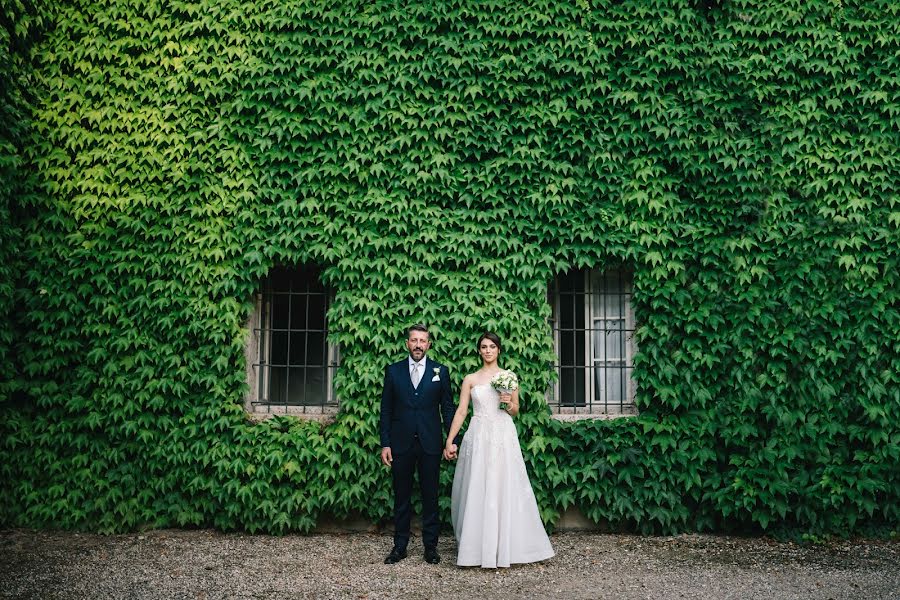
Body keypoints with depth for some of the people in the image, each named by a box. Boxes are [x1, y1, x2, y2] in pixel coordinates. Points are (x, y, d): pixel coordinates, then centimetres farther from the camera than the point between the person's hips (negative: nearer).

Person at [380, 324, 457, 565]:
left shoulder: (440, 371, 4)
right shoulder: (393, 371, 5)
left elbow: (448, 407, 5)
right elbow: (386, 409, 5)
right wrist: (385, 444, -1)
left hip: (430, 444, 0)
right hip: (401, 443, 1)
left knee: (430, 497, 6)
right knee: (401, 497, 8)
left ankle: (430, 546, 16)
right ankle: (400, 546, 18)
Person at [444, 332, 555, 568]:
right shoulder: (470, 379, 7)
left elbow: (515, 411, 14)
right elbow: (461, 411, 4)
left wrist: (509, 403, -8)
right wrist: (449, 441, -3)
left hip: (504, 437, 0)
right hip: (479, 437, 0)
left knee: (505, 490, -1)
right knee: (477, 491, -1)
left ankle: (506, 546, 9)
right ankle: (478, 547, 8)